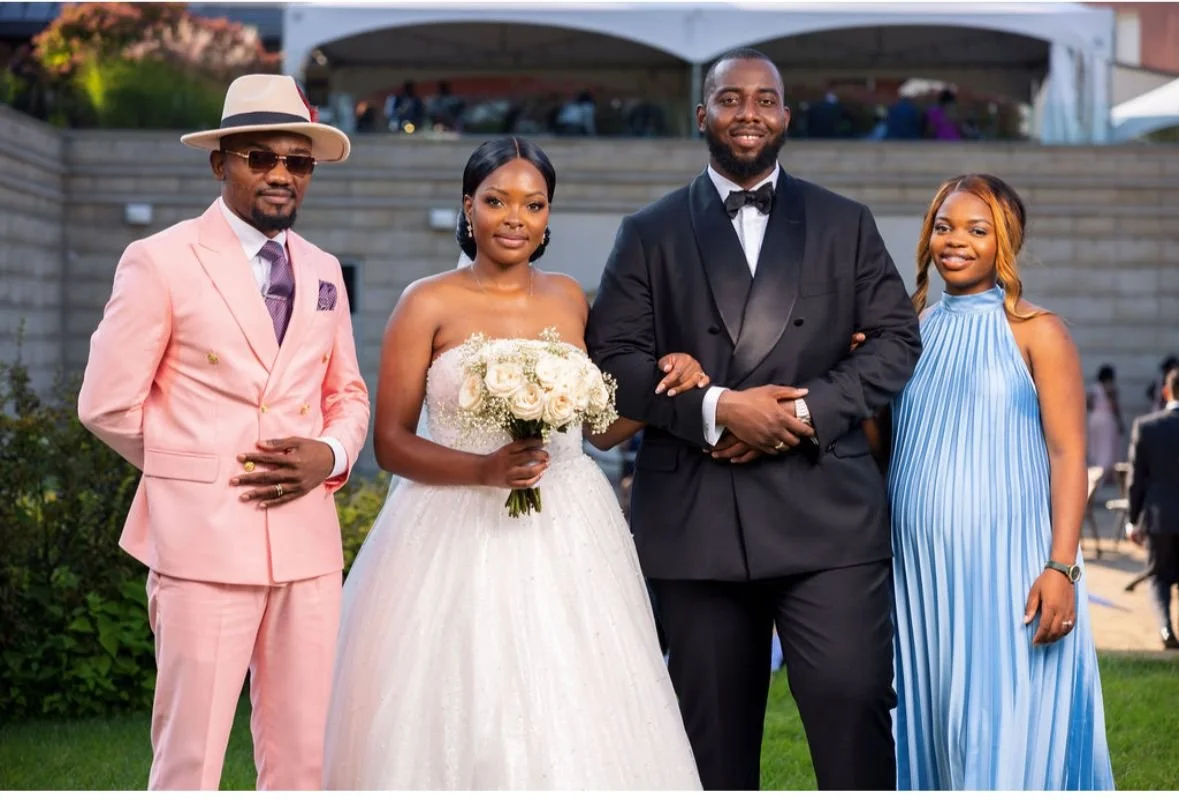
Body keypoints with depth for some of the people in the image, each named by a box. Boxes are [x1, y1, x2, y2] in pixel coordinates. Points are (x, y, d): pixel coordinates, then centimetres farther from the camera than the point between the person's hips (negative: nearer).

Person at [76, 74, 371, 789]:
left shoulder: (323, 272, 14)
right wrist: (191, 468, 3)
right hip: (204, 541, -5)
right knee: (190, 761, 0)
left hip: (308, 540, 5)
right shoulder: (160, 261, -3)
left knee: (301, 760, 8)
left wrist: (329, 456, -1)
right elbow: (108, 405, -3)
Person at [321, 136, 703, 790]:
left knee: (577, 725, 1)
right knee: (460, 723, -3)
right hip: (460, 538, -3)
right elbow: (390, 441, -5)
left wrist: (667, 387, 0)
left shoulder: (568, 299, 10)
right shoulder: (429, 305, -2)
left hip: (567, 538, 3)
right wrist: (485, 470, -18)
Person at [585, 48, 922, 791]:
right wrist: (716, 409, -13)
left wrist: (807, 411, -9)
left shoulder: (846, 223, 13)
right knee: (716, 731, 6)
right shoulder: (649, 233, 11)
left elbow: (897, 339, 6)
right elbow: (612, 358, 2)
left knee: (852, 702, -9)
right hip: (696, 522, 0)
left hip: (827, 513, 0)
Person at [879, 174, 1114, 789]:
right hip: (920, 572, 5)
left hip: (1007, 569, -4)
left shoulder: (1036, 333, 0)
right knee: (930, 731, 8)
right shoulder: (913, 334, 13)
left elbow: (1068, 454, -5)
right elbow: (880, 451, 17)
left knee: (1008, 741, -4)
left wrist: (1061, 567, -15)